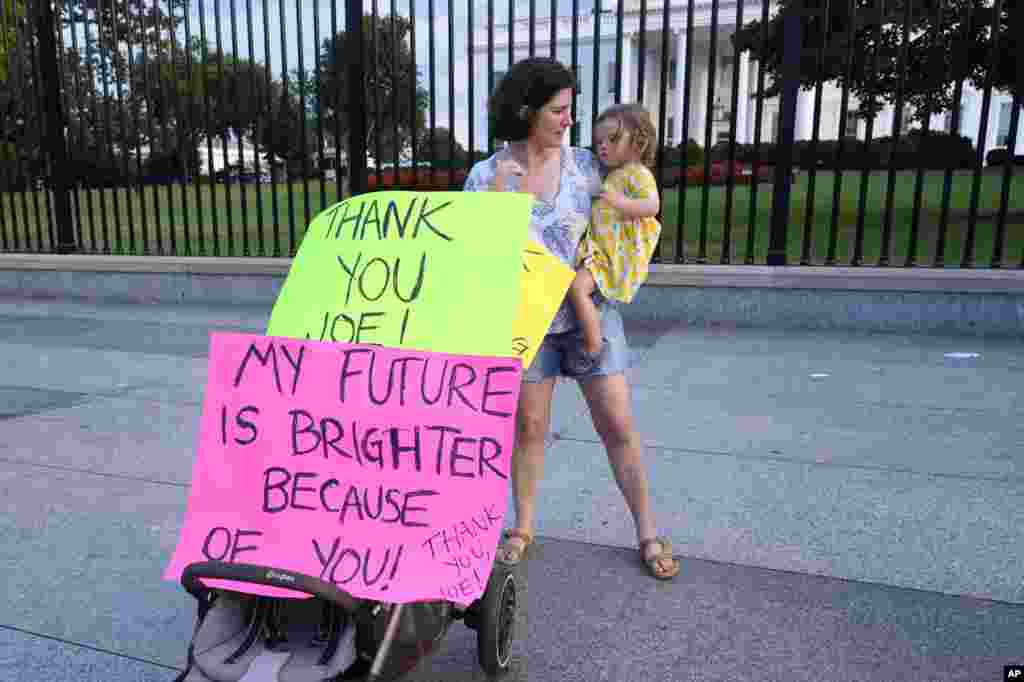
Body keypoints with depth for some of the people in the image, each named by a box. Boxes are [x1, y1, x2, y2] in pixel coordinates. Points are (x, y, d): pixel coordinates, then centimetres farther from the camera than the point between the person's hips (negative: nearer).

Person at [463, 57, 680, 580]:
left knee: (618, 425, 4)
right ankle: (523, 527, 30)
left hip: (590, 313, 1)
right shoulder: (486, 175, -6)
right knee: (528, 426, 10)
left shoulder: (585, 164, -2)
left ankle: (647, 532, 20)